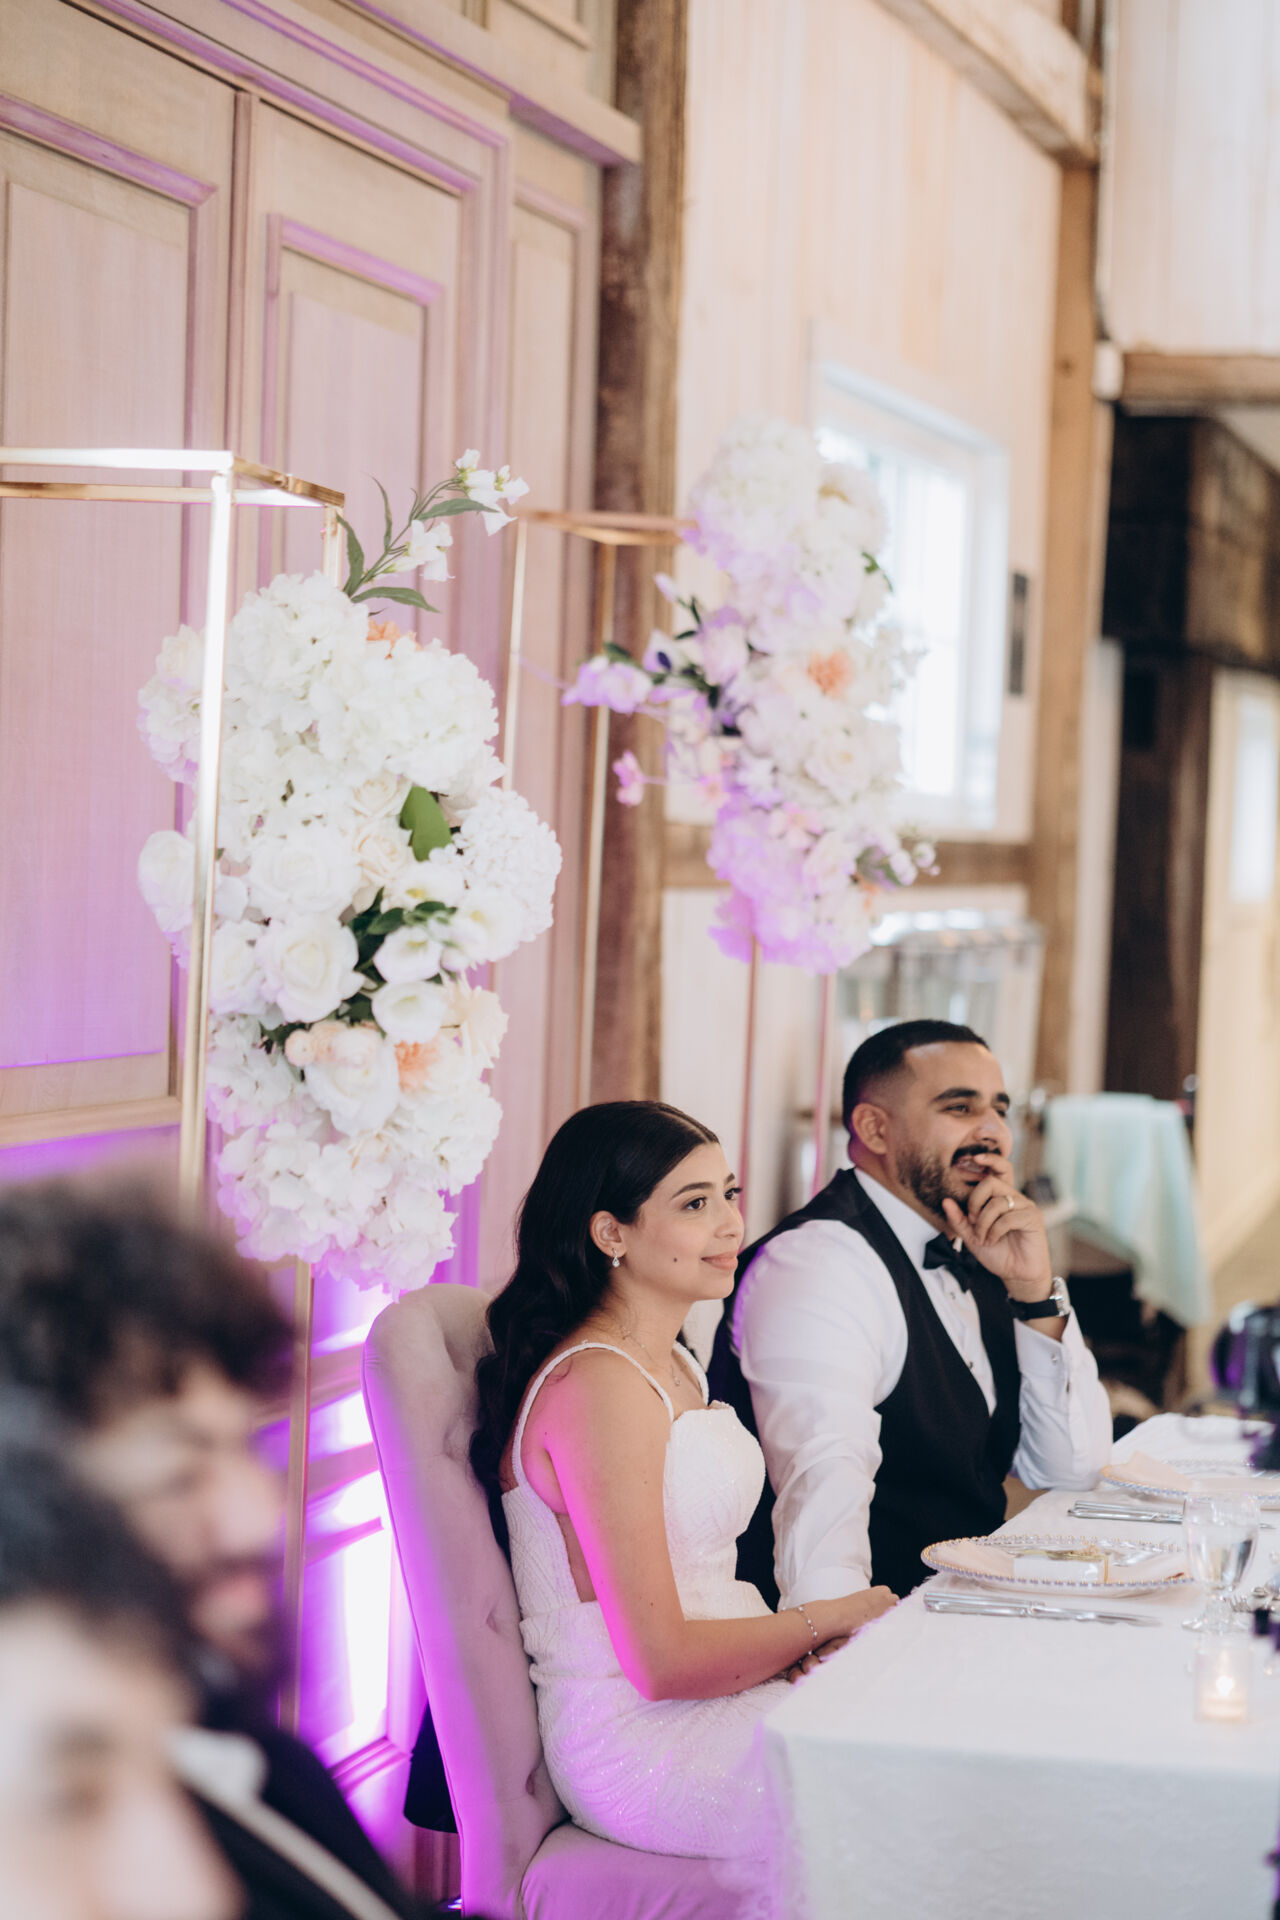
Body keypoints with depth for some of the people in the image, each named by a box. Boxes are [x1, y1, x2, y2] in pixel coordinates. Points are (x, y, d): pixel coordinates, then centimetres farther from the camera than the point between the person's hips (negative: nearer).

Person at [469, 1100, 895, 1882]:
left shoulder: (671, 1363, 14)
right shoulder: (600, 1382, -18)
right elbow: (663, 1660, -19)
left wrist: (813, 1638, -5)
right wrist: (830, 1620, -6)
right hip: (641, 1745, -9)